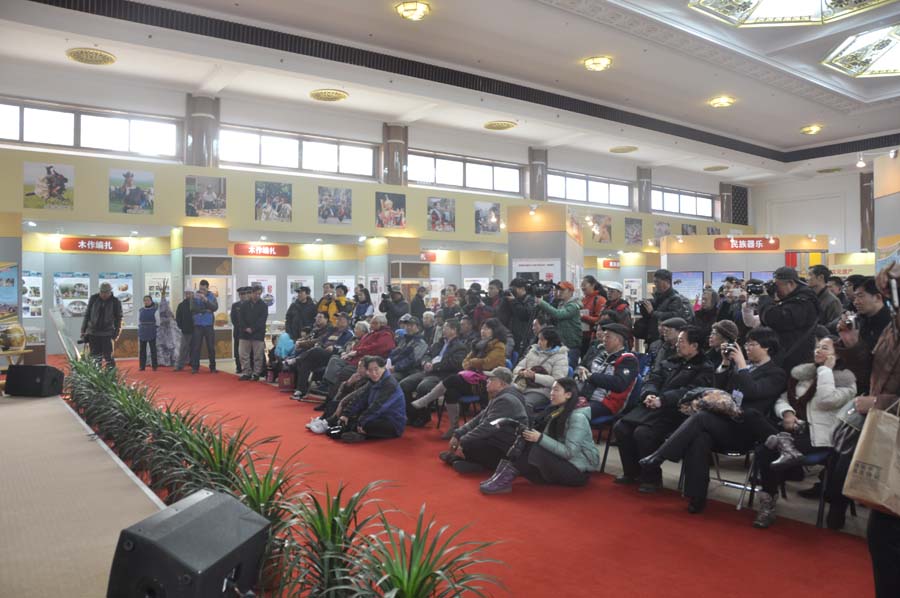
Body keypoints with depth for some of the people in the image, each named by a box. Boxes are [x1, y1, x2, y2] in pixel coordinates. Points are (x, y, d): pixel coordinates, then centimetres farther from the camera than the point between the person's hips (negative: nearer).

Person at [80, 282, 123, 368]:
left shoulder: (115, 302, -4)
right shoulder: (93, 298, 1)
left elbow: (119, 318, 2)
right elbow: (87, 314, 9)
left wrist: (116, 333, -5)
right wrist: (83, 330, 8)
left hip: (107, 333, -2)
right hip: (93, 332, 2)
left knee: (108, 356, -5)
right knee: (94, 356, 6)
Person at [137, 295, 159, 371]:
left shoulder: (155, 310, 0)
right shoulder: (141, 310, 10)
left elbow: (157, 321, 1)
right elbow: (138, 321, 15)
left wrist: (156, 330, -2)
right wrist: (139, 331, 11)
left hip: (152, 333, -3)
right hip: (142, 333, 3)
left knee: (153, 350, 1)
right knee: (142, 350, 6)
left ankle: (154, 366, 7)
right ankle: (142, 366, 11)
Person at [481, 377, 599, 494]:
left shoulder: (577, 417, -17)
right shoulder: (557, 412, 9)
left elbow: (569, 451, -24)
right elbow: (549, 441, 3)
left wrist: (540, 438, -27)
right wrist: (531, 435, -16)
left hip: (580, 470, -8)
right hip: (561, 464, 8)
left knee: (535, 449, -29)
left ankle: (508, 475, -21)